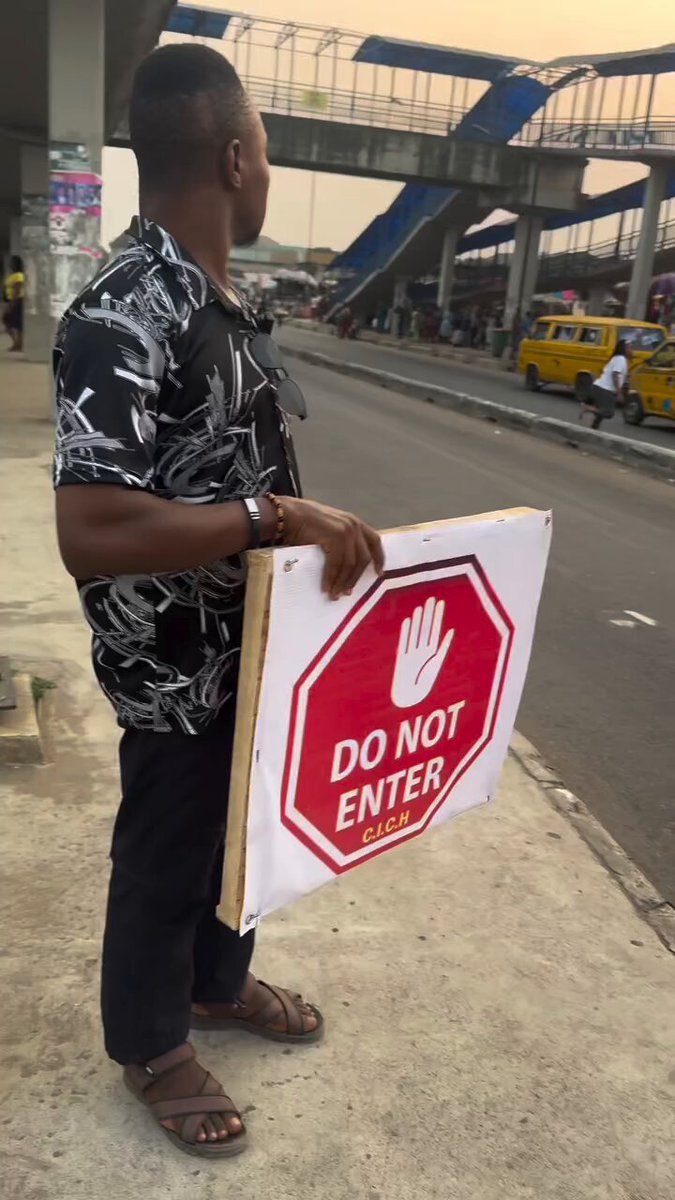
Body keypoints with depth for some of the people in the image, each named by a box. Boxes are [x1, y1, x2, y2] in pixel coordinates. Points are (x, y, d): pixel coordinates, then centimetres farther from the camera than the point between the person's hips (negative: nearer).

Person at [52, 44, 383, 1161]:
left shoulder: (224, 302, 6)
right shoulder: (122, 318, -26)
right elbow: (90, 535, -34)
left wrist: (319, 530, 10)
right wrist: (276, 516, -34)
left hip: (255, 642, 9)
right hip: (178, 668, -9)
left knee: (238, 828, 26)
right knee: (164, 856, 13)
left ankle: (220, 981, 52)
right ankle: (151, 1045, 40)